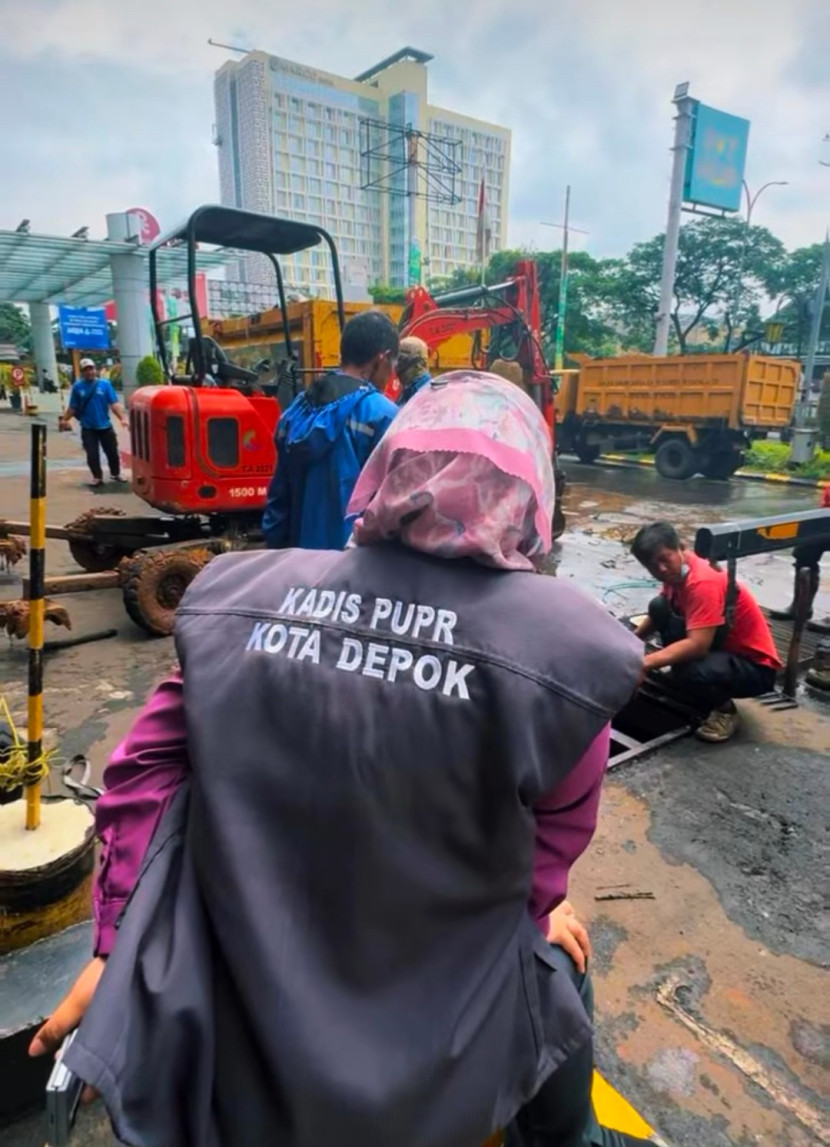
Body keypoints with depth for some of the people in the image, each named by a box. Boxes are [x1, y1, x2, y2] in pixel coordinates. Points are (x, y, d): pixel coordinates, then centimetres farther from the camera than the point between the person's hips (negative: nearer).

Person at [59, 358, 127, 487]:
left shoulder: (105, 384, -4)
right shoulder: (77, 386, -1)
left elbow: (114, 404, -10)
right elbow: (72, 407, 3)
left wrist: (122, 418, -20)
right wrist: (65, 419, -4)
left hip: (105, 426, 0)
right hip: (88, 428, 0)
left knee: (112, 452, 9)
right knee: (92, 454, -2)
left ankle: (116, 474, 27)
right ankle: (97, 477, 12)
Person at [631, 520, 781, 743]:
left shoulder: (703, 582, -29)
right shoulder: (677, 570, -3)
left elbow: (697, 646, -37)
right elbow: (658, 616, 13)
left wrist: (645, 663, -41)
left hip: (755, 665, -8)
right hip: (720, 647, 8)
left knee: (691, 674, -39)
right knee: (659, 607, -9)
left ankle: (723, 708, -3)